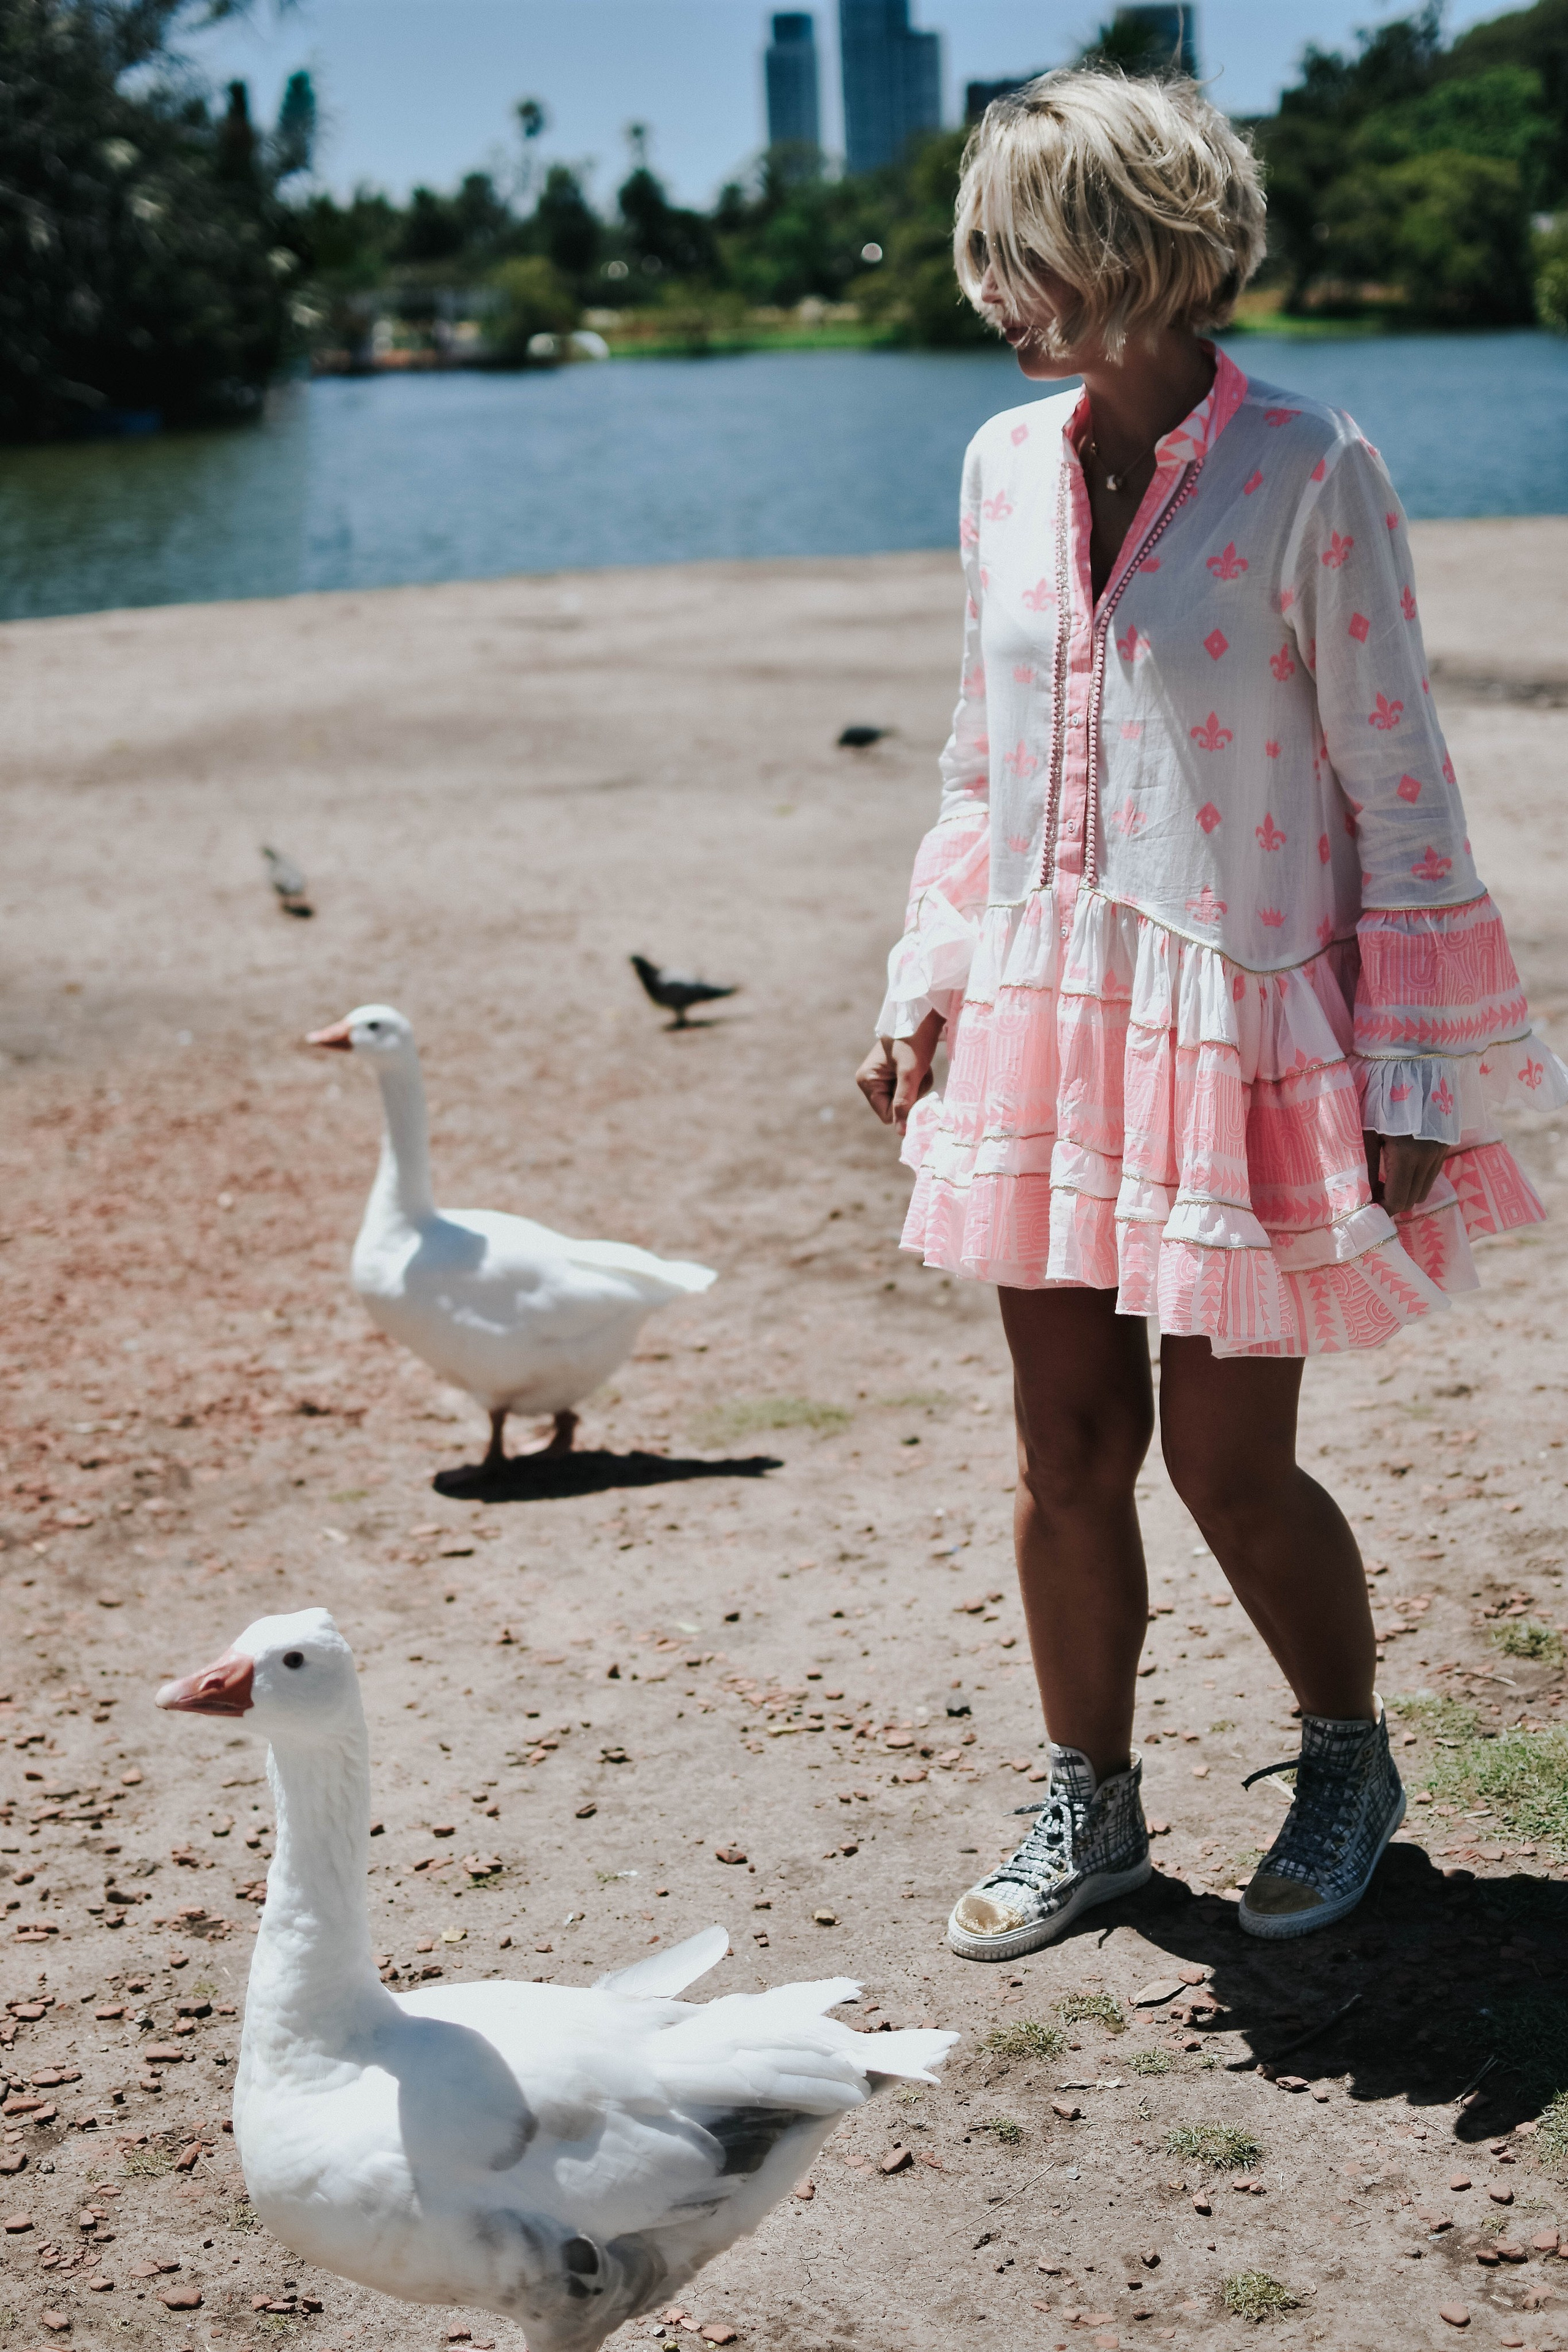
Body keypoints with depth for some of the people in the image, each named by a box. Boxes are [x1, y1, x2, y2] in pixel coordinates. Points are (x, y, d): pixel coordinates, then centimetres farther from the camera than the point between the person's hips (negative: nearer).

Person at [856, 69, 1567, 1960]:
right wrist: (928, 991, 12)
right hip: (1048, 1021, 5)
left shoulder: (1306, 472, -11)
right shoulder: (1007, 465, 6)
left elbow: (1396, 790, -8)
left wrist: (1406, 1080, -9)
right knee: (1066, 1448, 9)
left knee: (1226, 1462, 3)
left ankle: (1348, 1763, 30)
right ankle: (1088, 1810, 27)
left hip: (1240, 1024, -5)